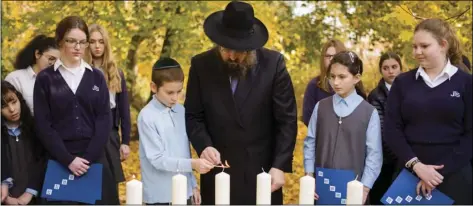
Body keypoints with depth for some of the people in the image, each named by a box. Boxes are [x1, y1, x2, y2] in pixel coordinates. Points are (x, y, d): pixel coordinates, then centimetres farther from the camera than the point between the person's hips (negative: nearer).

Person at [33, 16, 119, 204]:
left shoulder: (96, 77, 8)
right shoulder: (45, 78, 2)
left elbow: (104, 120, 1)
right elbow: (43, 124, -4)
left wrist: (88, 157, -10)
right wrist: (68, 159, -12)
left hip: (95, 158, 2)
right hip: (59, 160, -2)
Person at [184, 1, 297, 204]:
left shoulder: (273, 63, -6)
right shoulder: (201, 65, -2)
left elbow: (287, 119, -4)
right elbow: (192, 116, 3)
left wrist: (280, 165, -10)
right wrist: (204, 146, -15)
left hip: (262, 171, -1)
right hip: (218, 172, 1)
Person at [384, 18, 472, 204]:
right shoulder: (402, 82, 6)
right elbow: (391, 129, 1)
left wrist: (441, 171, -12)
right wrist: (415, 164, -12)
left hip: (454, 175, -1)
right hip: (409, 172, 2)